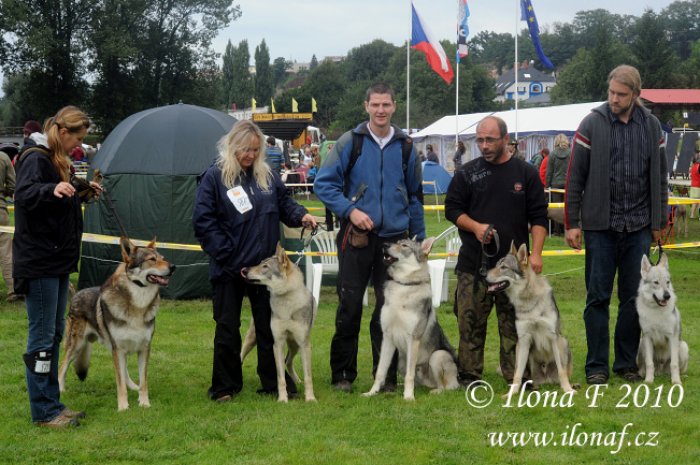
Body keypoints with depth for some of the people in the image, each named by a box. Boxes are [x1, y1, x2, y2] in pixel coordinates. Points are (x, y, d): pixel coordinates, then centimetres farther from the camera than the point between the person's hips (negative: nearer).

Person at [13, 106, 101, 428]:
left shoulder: (57, 160, 16)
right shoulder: (35, 159, -14)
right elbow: (23, 196, -31)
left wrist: (81, 192, 16)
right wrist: (52, 190, -46)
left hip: (58, 261, 10)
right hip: (38, 262, -10)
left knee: (55, 333, 14)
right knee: (42, 336, -5)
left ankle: (52, 403, 23)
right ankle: (43, 412, 1)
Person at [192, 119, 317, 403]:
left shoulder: (267, 176, 7)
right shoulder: (214, 177, -7)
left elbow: (284, 203, 18)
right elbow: (203, 220, -9)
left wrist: (300, 216, -4)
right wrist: (224, 252, -14)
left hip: (264, 266, 4)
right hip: (229, 268, -4)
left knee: (269, 325, 10)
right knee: (227, 328, 5)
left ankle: (274, 382, 19)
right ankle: (225, 386, 15)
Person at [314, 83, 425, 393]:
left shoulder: (405, 146, 9)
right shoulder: (349, 142, 0)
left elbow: (414, 195, 16)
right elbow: (323, 183, -2)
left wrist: (418, 238, 13)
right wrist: (350, 210, -14)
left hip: (394, 238, 2)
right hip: (356, 237, -2)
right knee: (349, 308, 2)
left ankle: (386, 376, 15)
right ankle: (343, 375, 13)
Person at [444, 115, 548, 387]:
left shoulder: (525, 173, 6)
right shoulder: (467, 173, 7)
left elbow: (538, 217, 5)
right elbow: (452, 208, 10)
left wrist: (535, 253, -5)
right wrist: (475, 227, -8)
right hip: (474, 263, 1)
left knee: (514, 321, 2)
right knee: (470, 320, 0)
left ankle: (515, 375, 8)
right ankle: (469, 375, 8)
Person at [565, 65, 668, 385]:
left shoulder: (651, 126, 4)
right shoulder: (592, 124, -4)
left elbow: (659, 178, 10)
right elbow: (575, 177, -3)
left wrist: (659, 221, 9)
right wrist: (571, 223, -6)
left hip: (638, 227, 2)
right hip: (600, 226, -2)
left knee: (633, 297, 8)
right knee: (598, 297, 2)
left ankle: (627, 363, 18)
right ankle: (597, 366, 10)